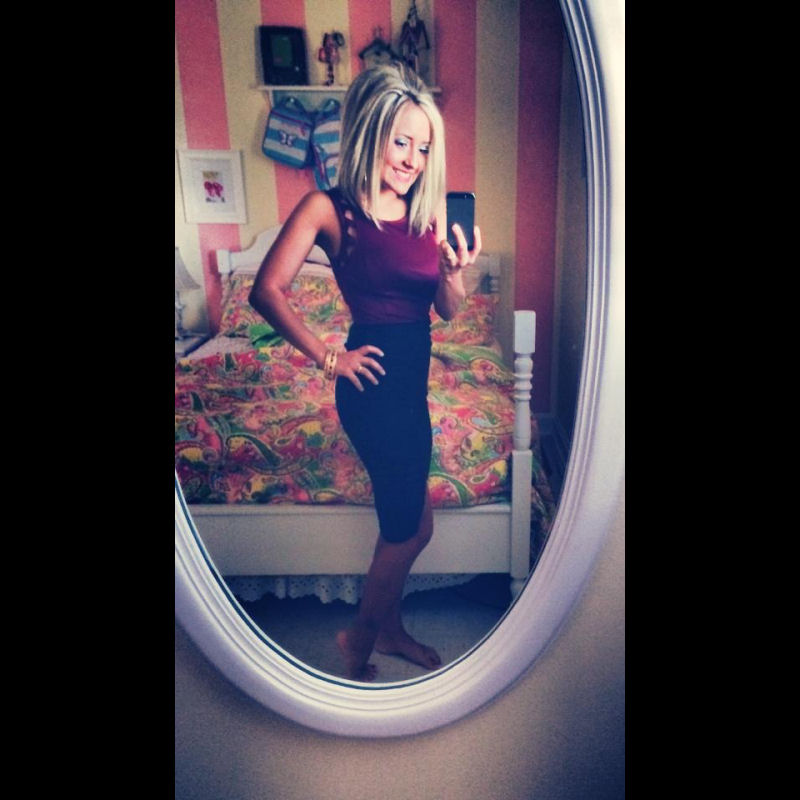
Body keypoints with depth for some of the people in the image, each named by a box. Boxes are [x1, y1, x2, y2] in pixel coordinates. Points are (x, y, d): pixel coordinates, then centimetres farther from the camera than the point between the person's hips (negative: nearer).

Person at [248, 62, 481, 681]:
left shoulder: (430, 210, 6)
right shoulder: (329, 208, -9)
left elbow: (448, 309, 7)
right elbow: (267, 290, -12)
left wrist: (455, 271, -14)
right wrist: (327, 358, -12)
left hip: (412, 379, 7)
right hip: (374, 380, -6)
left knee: (403, 523, 17)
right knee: (412, 528, 4)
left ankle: (388, 628, 41)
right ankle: (360, 639, 29)